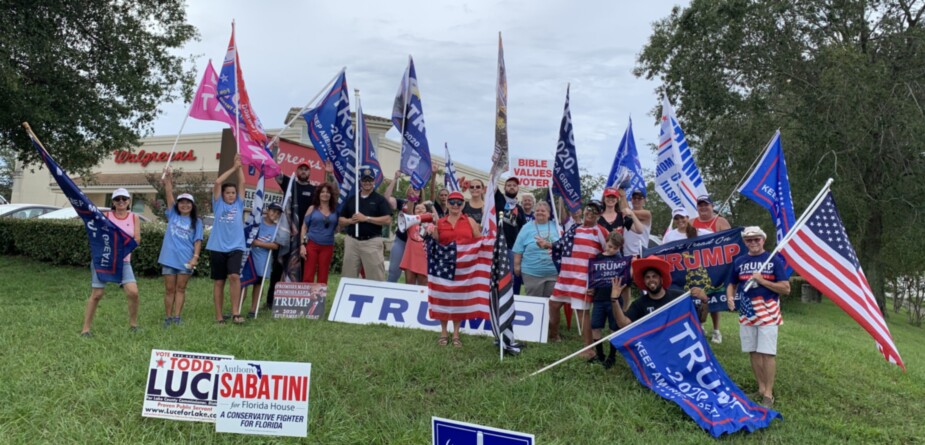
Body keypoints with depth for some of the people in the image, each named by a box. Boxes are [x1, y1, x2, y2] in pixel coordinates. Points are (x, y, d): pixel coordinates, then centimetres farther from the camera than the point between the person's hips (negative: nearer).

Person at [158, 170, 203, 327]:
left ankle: (177, 317, 7)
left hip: (186, 259, -1)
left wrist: (195, 256, -11)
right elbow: (169, 194, 2)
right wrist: (167, 178, -5)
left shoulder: (196, 222, 6)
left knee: (181, 289, 5)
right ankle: (167, 317, 11)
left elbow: (198, 241, 1)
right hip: (169, 258, 1)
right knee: (169, 289, 6)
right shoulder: (173, 215, 8)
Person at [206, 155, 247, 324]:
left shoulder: (239, 204, 11)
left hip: (236, 247, 0)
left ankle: (235, 312, -16)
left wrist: (239, 167, 3)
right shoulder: (219, 204, 7)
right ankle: (218, 315, 11)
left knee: (234, 276, -20)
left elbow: (241, 183, 5)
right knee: (218, 282, 5)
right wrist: (233, 167, -1)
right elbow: (217, 182, -3)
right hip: (217, 247, 0)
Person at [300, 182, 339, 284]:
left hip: (327, 246, 2)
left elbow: (337, 229, 11)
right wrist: (302, 244, -6)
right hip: (312, 244, -2)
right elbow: (304, 227, 3)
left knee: (323, 276, 5)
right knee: (308, 275, -4)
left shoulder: (335, 210, 8)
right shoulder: (312, 208, 3)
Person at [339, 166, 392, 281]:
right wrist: (351, 220, -8)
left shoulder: (380, 199, 1)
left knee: (376, 278, -4)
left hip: (372, 242, -4)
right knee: (348, 277, 9)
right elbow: (341, 220, 15)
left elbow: (387, 220, -10)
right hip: (352, 241, 4)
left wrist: (366, 218, -15)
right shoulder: (351, 199, 13)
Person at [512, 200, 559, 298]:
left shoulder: (556, 227, 8)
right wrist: (517, 265, -2)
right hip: (532, 273, -2)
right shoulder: (527, 227, 2)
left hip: (554, 272, 3)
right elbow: (518, 250, 1)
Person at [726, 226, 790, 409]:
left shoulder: (774, 260, -2)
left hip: (768, 313, -4)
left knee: (767, 353, -6)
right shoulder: (739, 261, 8)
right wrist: (730, 297, -4)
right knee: (753, 352, 9)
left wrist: (762, 280, -16)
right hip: (746, 313, 4)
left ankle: (768, 394, 0)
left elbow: (786, 289, -6)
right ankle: (761, 388, 20)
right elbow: (732, 284, 16)